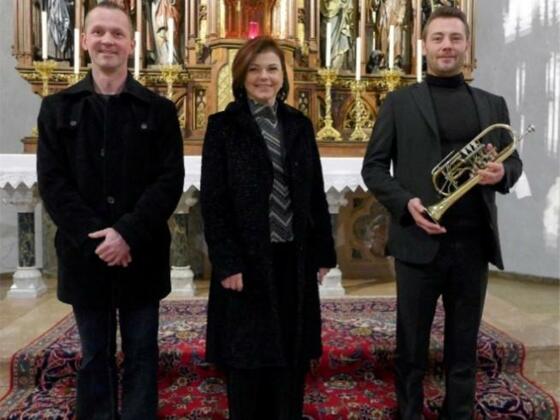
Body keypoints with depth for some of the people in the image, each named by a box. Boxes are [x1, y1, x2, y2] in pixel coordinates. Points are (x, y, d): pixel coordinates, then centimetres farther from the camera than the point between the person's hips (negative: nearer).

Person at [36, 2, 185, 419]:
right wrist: (94, 237, -14)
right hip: (85, 256, 1)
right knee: (94, 357, 14)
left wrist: (128, 234, -17)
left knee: (141, 355, 10)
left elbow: (171, 180, -6)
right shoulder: (57, 108, 6)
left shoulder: (159, 110, 2)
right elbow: (52, 182, -1)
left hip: (141, 256, -1)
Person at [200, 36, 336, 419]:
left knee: (293, 353, 13)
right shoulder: (223, 126, -3)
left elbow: (315, 193, 9)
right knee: (247, 357, 9)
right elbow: (212, 201, -7)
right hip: (247, 258, -3)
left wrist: (323, 251, 6)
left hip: (295, 257, 4)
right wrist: (227, 263, -13)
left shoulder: (300, 125, 8)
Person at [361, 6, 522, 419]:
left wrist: (502, 173, -9)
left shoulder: (493, 104, 11)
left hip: (474, 243, 3)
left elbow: (514, 161, 15)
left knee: (464, 347, 16)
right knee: (411, 346, 11)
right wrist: (405, 203, -16)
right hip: (420, 241, -2)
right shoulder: (399, 102, 3)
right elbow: (373, 166, 0)